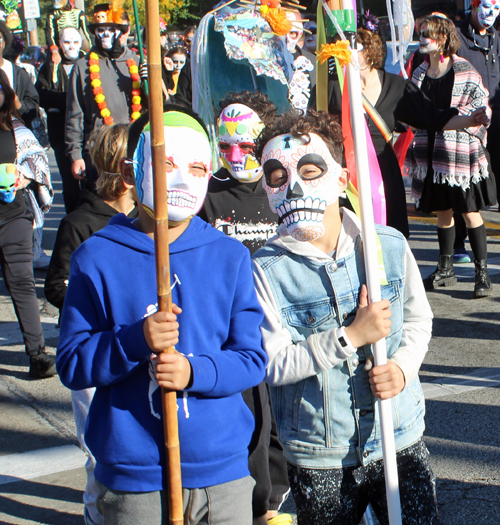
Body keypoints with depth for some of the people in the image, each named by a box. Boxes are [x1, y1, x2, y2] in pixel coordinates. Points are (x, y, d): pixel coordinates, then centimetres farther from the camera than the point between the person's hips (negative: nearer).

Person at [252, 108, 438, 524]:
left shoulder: (389, 245, -3)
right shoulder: (267, 270, -12)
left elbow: (418, 319, 10)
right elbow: (272, 363, -15)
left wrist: (402, 366, -10)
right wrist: (351, 337, -19)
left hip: (401, 442, 2)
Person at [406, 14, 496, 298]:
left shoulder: (463, 70, -7)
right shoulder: (420, 73, 10)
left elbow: (481, 101, -8)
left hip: (461, 150, -5)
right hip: (432, 151, 5)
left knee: (470, 211, -3)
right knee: (443, 211, 13)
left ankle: (482, 272, 3)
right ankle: (446, 269, 24)